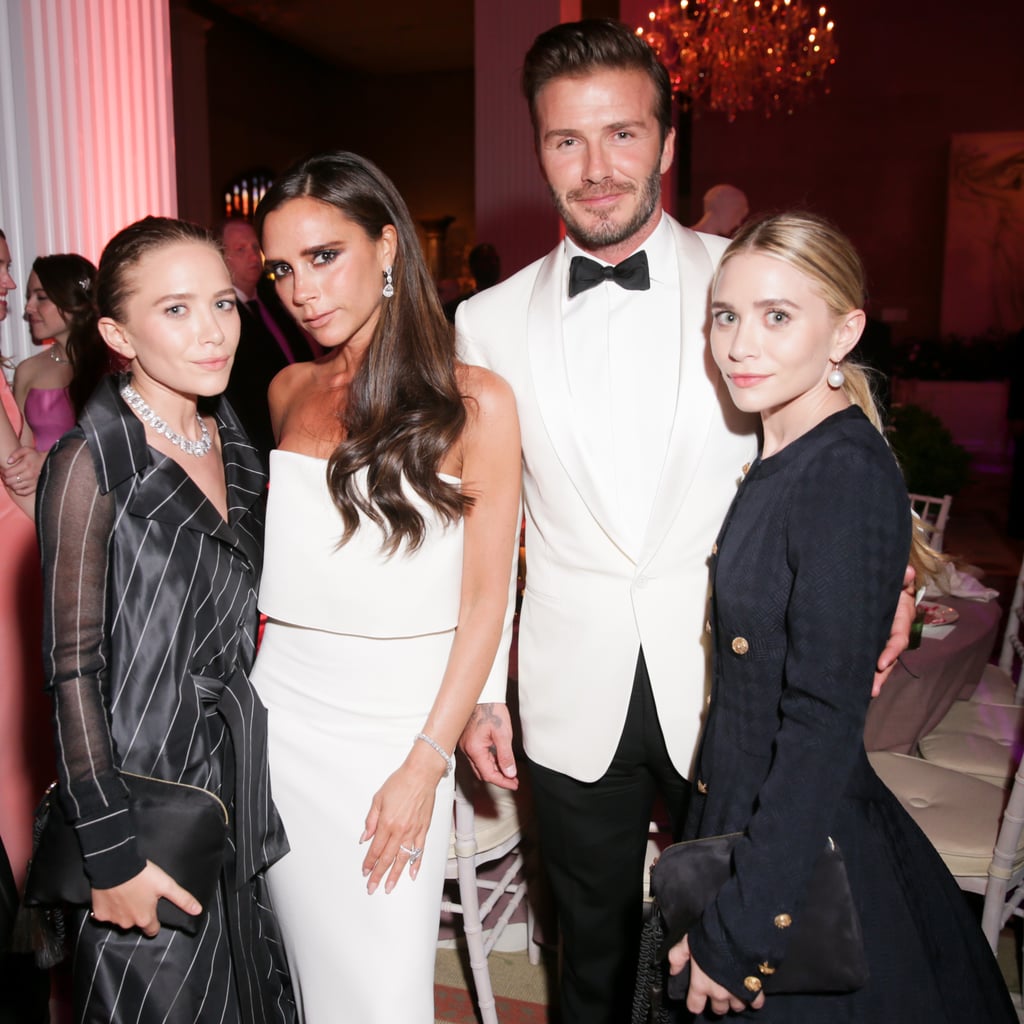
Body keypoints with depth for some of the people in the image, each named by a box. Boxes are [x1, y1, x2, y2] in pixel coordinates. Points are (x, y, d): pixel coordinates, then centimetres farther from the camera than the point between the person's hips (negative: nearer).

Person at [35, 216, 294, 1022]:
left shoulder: (234, 444, 3)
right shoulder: (93, 465, -17)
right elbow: (73, 668, -16)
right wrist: (111, 853, -16)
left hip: (243, 781, 6)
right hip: (145, 784, -6)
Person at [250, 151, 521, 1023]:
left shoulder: (475, 402, -10)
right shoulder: (289, 393, 5)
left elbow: (485, 600, -9)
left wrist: (426, 763, -11)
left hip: (399, 726, -4)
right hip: (281, 715, 4)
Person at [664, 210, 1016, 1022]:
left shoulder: (849, 477, -23)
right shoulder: (778, 465, 2)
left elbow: (823, 726, -24)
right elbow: (747, 682, 5)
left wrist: (737, 934, -19)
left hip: (802, 861, -8)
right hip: (748, 823, 8)